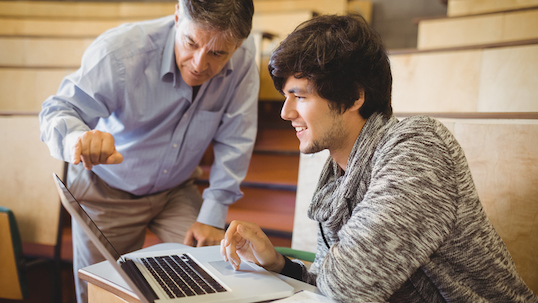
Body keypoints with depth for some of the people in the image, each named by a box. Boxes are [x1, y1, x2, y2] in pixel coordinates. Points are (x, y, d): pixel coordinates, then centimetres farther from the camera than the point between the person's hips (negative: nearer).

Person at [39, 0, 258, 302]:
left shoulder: (244, 57, -22)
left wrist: (212, 216, -14)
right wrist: (78, 138, -53)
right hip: (107, 189, -2)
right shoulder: (121, 50, -30)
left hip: (176, 189, 2)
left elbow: (234, 141, -15)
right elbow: (60, 109, -28)